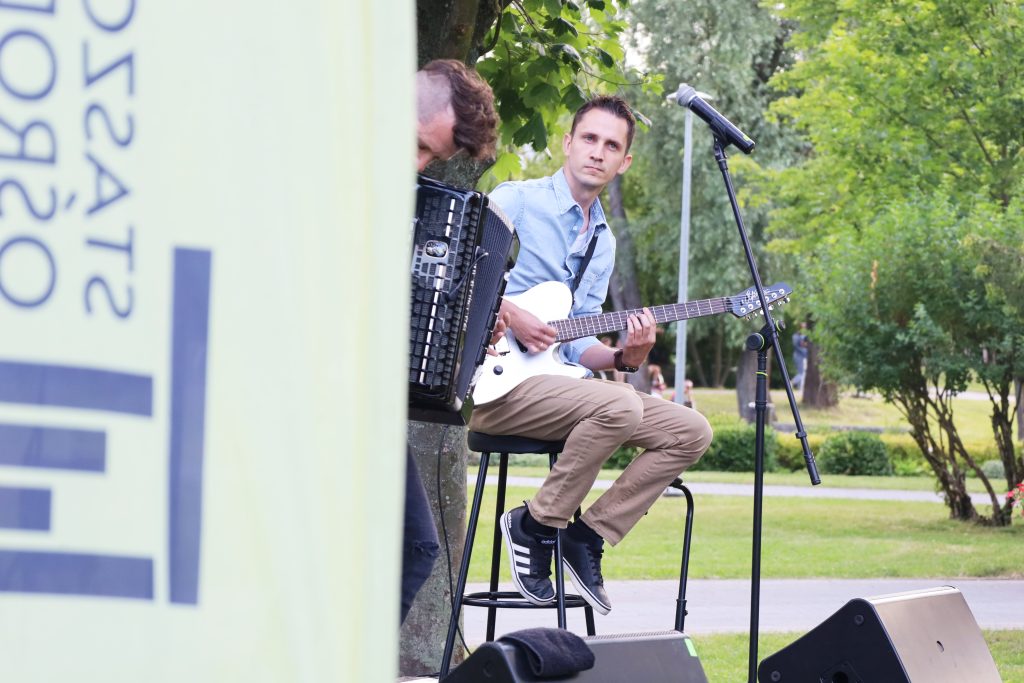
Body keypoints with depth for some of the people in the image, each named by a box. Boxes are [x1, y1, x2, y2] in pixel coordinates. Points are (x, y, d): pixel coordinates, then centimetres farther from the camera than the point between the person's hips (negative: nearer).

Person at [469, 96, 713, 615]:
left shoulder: (603, 242, 19)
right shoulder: (515, 202, -3)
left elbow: (575, 342, 16)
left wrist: (623, 357, -4)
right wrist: (506, 313, -20)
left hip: (556, 379, 8)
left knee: (690, 431, -4)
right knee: (619, 406, -33)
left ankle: (588, 535, -1)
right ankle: (537, 525, -14)